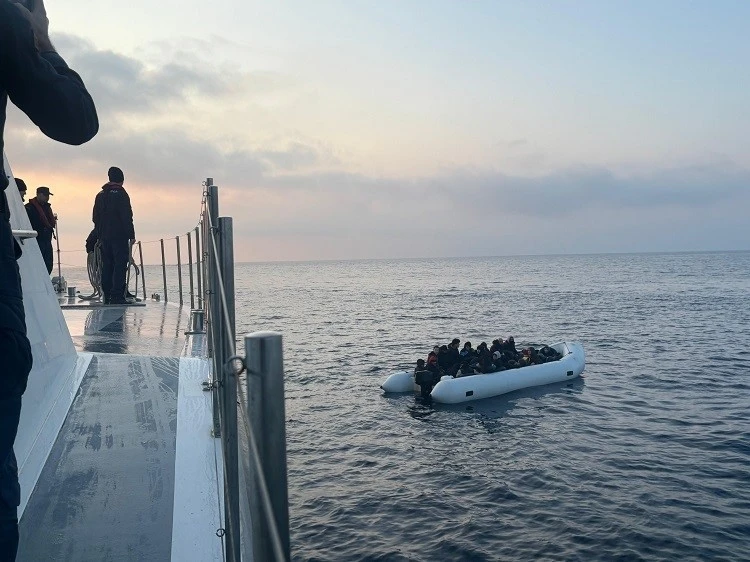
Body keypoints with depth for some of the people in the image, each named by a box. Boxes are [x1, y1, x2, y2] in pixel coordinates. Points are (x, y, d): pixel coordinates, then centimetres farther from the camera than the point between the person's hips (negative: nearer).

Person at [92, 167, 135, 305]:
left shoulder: (100, 195, 14)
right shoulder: (121, 194, -7)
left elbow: (96, 218, 16)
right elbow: (127, 217, -12)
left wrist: (100, 235, 21)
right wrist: (131, 235, -9)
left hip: (104, 236, 7)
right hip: (119, 236, -7)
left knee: (107, 265, 10)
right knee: (120, 264, -6)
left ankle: (107, 296, 10)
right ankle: (117, 296, -12)